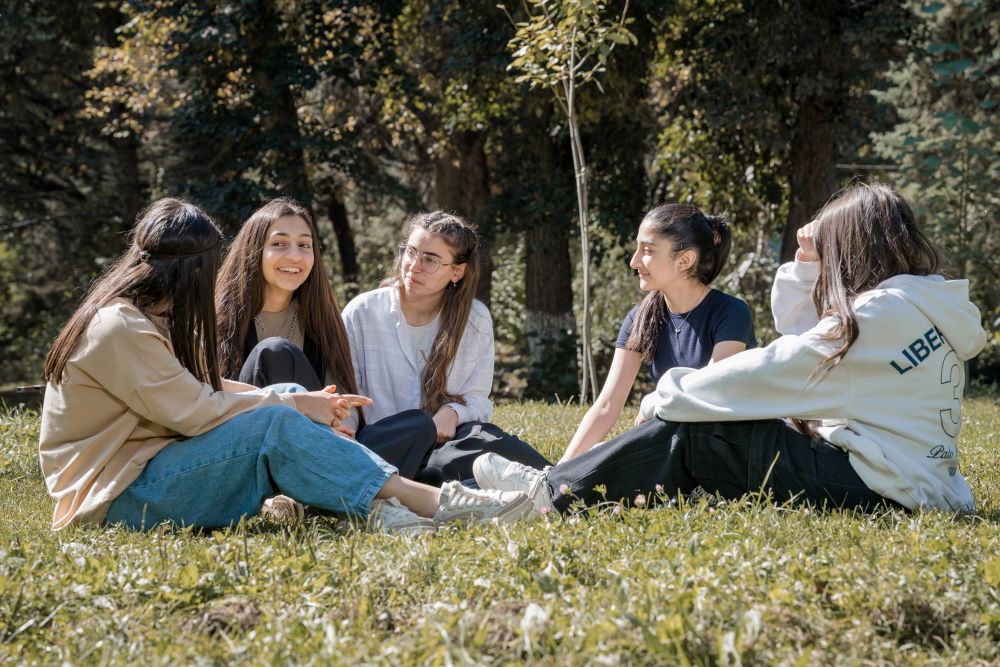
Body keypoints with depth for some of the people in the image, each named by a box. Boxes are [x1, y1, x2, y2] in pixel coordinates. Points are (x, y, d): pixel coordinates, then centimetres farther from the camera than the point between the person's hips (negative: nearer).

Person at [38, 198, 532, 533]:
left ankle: (380, 507, -20)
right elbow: (199, 411, -21)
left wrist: (303, 401, 6)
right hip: (116, 499, -10)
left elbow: (203, 388, 14)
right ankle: (436, 503, -24)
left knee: (289, 402, -3)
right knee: (274, 426, -25)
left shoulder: (141, 317, 14)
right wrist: (293, 405, -10)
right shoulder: (118, 330, -18)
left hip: (150, 469, 10)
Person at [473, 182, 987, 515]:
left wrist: (668, 397, -4)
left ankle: (559, 492, 4)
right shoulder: (922, 303, 14)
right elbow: (804, 351, 19)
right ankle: (563, 484, 4)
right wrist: (807, 267, 10)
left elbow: (770, 371, -14)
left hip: (879, 487, -9)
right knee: (690, 417, 7)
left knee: (692, 430, -7)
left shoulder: (885, 311, -16)